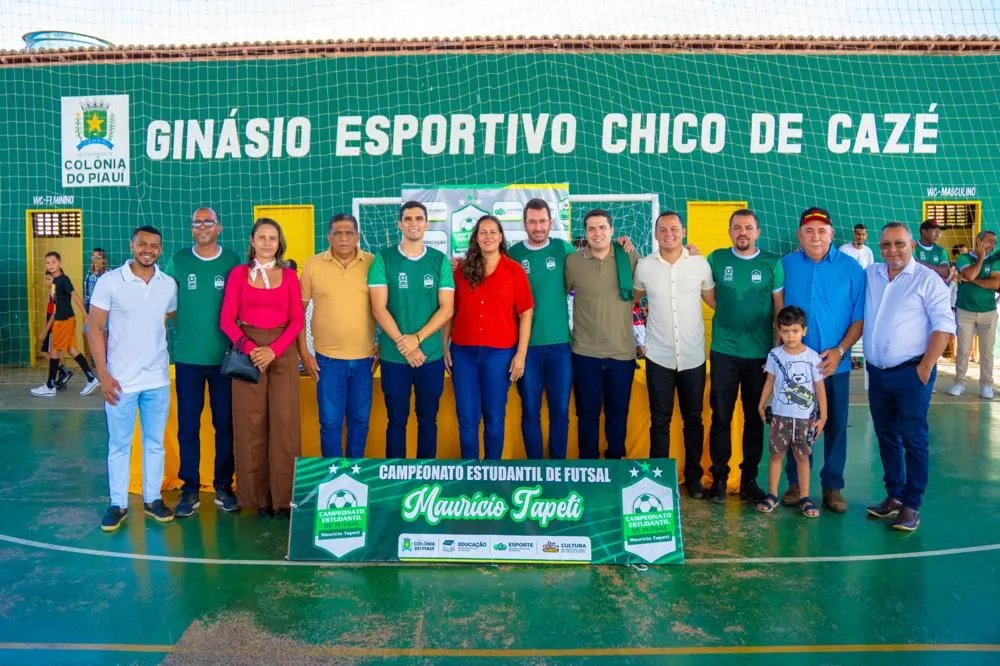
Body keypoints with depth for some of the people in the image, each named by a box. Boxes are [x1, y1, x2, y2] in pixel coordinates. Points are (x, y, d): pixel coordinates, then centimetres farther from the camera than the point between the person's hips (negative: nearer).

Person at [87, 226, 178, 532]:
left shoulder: (168, 284, 3)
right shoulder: (109, 281, -6)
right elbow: (94, 327, -5)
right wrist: (103, 375, -10)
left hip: (157, 379, 3)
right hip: (120, 379, -3)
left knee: (155, 442, 11)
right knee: (119, 444, 7)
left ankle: (152, 498, 22)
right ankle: (118, 504, 18)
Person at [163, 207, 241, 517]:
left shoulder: (232, 261, 2)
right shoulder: (178, 260, 3)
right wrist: (183, 329, 1)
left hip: (225, 356, 0)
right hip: (187, 356, 0)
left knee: (225, 423, 7)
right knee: (188, 425, 5)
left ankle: (223, 485, 19)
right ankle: (190, 488, 16)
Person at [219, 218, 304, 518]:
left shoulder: (289, 276, 8)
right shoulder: (238, 273, 6)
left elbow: (297, 321, 2)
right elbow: (226, 319, 0)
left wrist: (273, 350, -12)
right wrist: (248, 347, -15)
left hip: (282, 352, 0)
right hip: (247, 351, 0)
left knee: (283, 423, -3)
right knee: (251, 425, 1)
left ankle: (282, 498, 5)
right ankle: (258, 496, 11)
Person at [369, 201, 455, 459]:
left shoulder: (440, 260, 3)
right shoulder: (383, 259, -1)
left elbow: (446, 308, -3)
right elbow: (379, 308, -6)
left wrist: (416, 338, -13)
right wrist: (403, 344, -13)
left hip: (431, 356, 1)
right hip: (393, 356, -1)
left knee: (428, 420, 11)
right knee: (396, 421, 9)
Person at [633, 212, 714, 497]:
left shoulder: (700, 264, -1)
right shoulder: (644, 265, -1)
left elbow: (715, 301, 9)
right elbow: (632, 300, 12)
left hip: (693, 356, 1)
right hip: (658, 356, 0)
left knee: (693, 419, 11)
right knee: (660, 420, 6)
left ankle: (694, 477, 24)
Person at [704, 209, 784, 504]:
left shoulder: (772, 263, 1)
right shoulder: (717, 259, 2)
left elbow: (780, 307, 3)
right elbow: (707, 292, 17)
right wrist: (727, 312, 5)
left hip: (760, 352, 0)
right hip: (723, 350, 0)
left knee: (755, 418, 8)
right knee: (721, 416, 2)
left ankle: (749, 479, 20)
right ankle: (719, 477, 13)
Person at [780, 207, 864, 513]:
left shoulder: (850, 267, -3)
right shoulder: (786, 265, -1)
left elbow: (860, 317, -2)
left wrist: (840, 350, -13)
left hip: (835, 363, 0)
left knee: (835, 425, 8)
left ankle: (832, 486, 23)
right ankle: (796, 482, 24)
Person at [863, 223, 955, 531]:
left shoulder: (927, 279, -6)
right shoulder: (869, 275, 7)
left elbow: (944, 325, -10)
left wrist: (925, 368, -13)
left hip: (911, 373, -5)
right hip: (876, 373, 5)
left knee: (913, 439, 1)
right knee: (886, 436, 13)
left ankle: (911, 505, 10)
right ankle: (893, 496, 25)